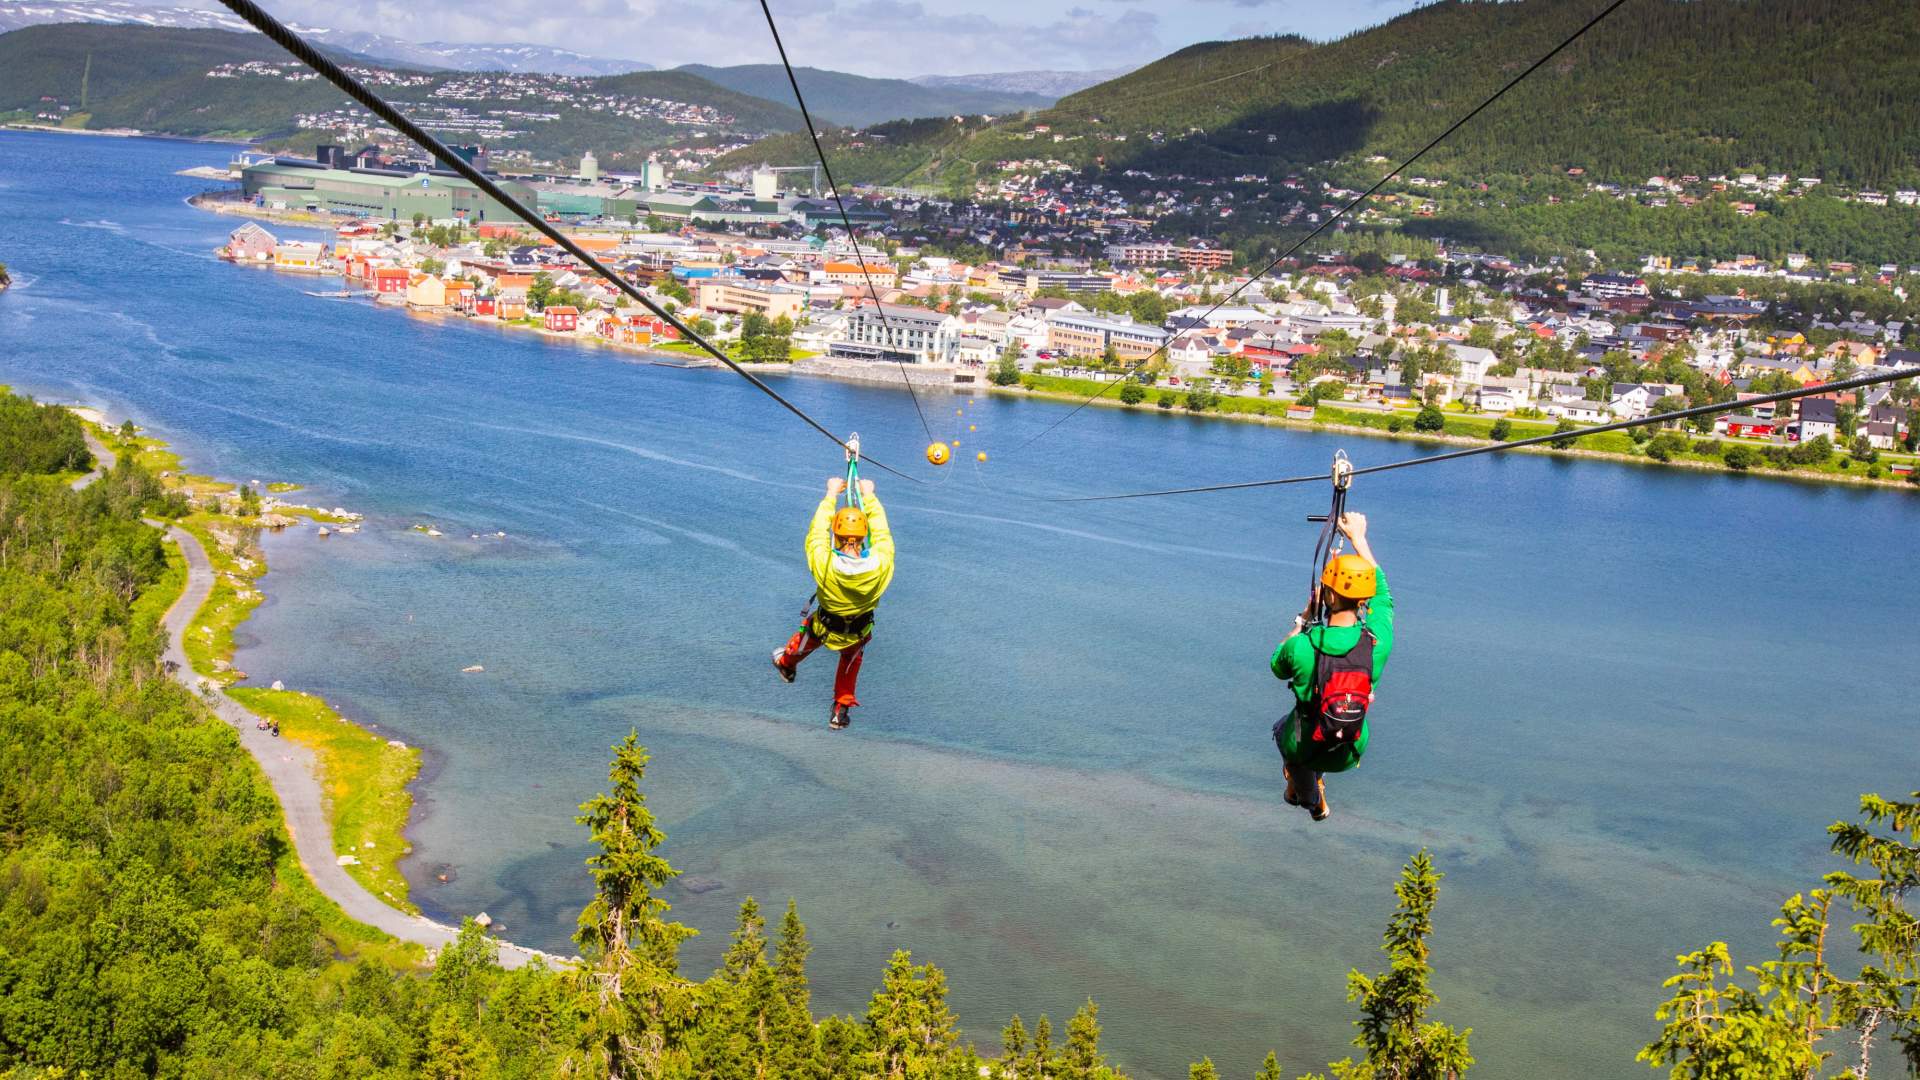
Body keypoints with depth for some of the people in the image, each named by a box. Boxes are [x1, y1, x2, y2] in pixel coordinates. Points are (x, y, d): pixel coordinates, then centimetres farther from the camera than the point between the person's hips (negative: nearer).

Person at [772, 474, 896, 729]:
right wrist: (869, 496, 0)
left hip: (824, 628, -1)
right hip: (860, 631, 1)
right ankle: (842, 709, 42)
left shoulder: (824, 564, -38)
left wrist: (831, 494, -4)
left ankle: (787, 664, 63)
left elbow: (817, 531, -18)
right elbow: (881, 531, -14)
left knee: (805, 636, 34)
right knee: (852, 657, 35)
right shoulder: (881, 564, -35)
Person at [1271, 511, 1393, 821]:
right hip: (1350, 753, 2)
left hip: (1305, 747, -2)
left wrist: (1304, 619, 3)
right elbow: (1381, 591, -1)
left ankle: (1313, 799, 43)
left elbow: (1279, 668, -1)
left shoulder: (1300, 647, -28)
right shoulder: (1379, 642, -22)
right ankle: (1316, 783, 53)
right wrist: (1358, 536, 9)